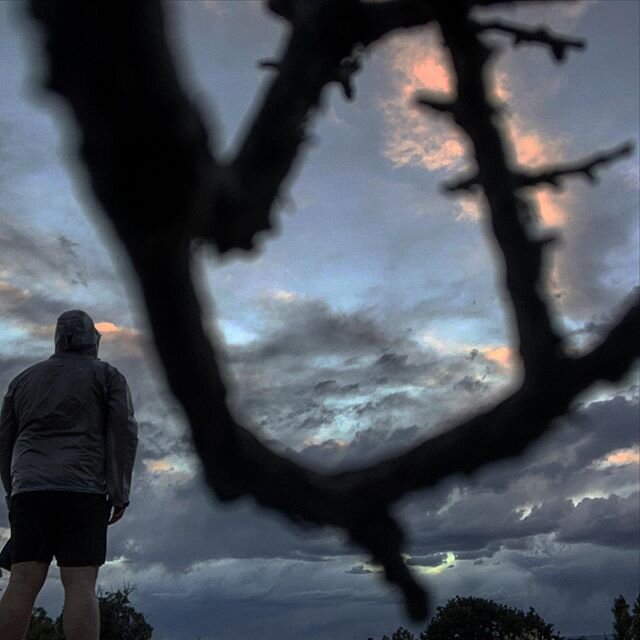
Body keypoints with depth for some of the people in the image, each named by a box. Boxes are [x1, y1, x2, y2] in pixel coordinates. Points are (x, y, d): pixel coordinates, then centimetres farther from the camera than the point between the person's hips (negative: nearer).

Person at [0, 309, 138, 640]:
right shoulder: (107, 375, 8)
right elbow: (124, 430, -4)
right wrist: (120, 493, -3)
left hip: (29, 490, 3)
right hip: (83, 489, -3)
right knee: (80, 586, -8)